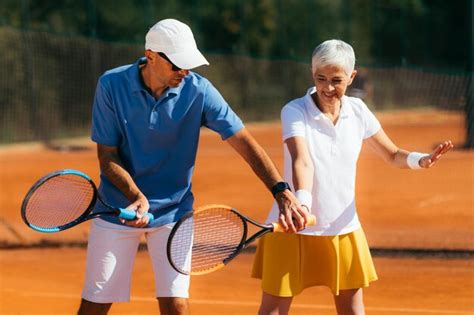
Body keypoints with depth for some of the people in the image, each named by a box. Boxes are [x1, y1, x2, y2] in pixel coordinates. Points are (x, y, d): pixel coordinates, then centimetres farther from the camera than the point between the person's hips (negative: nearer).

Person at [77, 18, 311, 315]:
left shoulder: (198, 90, -12)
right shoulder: (112, 85, -13)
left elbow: (244, 141, -14)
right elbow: (108, 157, -9)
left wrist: (282, 191, -26)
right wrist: (137, 198, -25)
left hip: (173, 210, 0)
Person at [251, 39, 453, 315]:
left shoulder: (358, 111, 0)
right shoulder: (294, 112, -13)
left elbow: (392, 155, 10)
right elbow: (302, 161, -27)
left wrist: (421, 159, -11)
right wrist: (301, 204, -45)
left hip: (344, 227, 4)